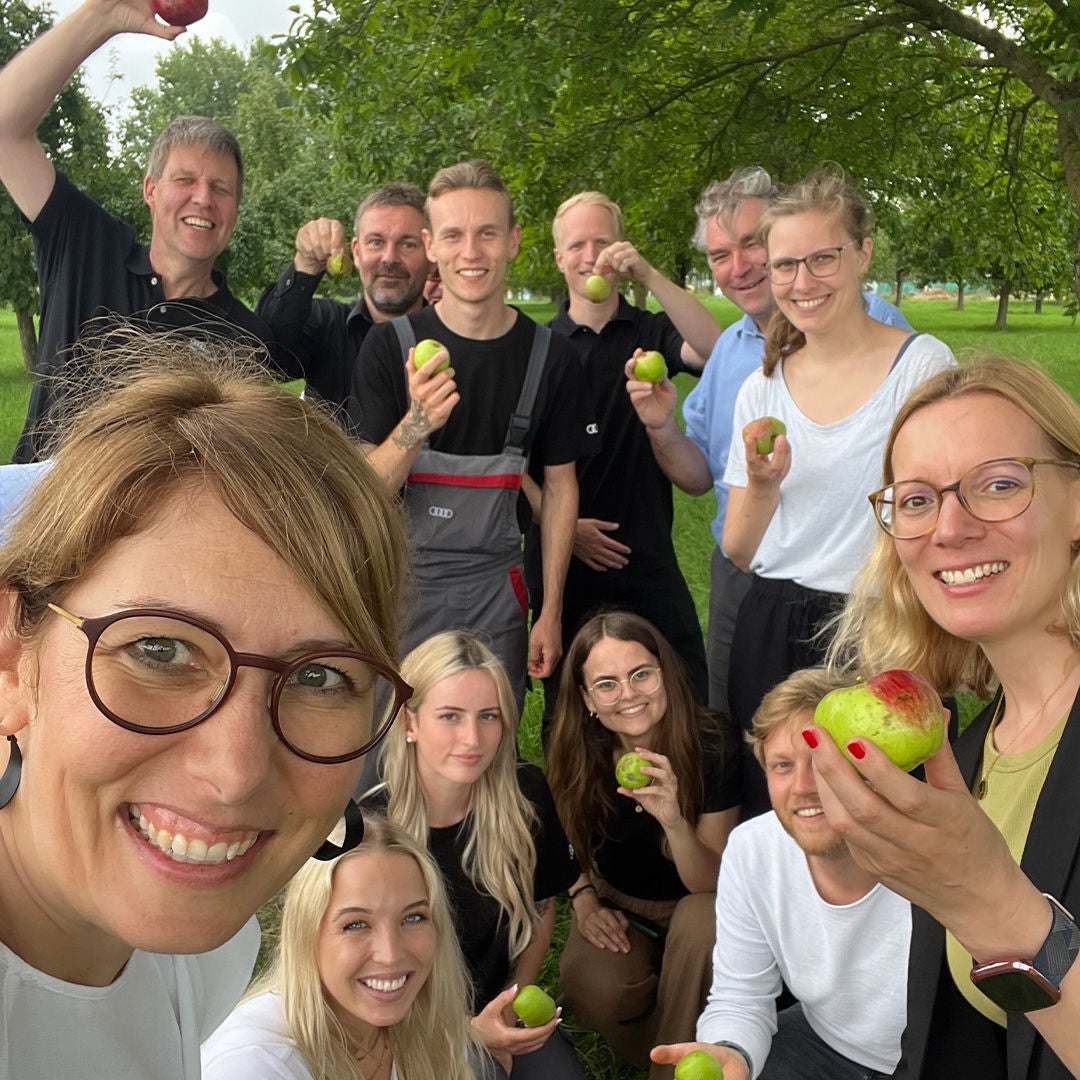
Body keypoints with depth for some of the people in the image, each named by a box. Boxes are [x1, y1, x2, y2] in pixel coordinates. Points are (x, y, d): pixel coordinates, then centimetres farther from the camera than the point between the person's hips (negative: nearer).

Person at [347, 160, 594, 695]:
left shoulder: (550, 357, 0)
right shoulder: (391, 345, -6)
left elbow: (560, 486, 7)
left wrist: (551, 613, 4)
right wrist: (417, 424, -29)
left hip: (496, 591, 2)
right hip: (402, 585, -1)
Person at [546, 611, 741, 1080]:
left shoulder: (712, 754, -22)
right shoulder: (577, 756, -14)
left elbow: (713, 886, -21)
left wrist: (676, 823, -41)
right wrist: (583, 898, -13)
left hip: (690, 907, -1)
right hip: (616, 908, 1)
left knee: (701, 918, -36)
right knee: (593, 989, -30)